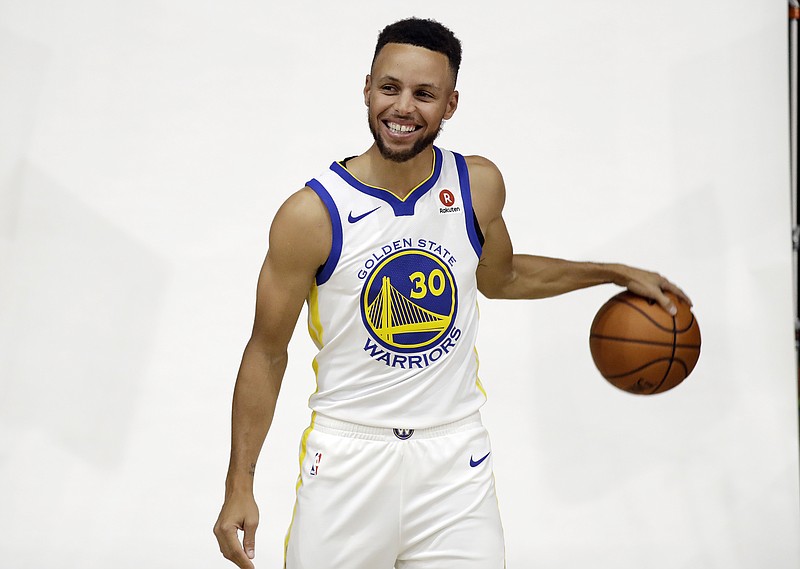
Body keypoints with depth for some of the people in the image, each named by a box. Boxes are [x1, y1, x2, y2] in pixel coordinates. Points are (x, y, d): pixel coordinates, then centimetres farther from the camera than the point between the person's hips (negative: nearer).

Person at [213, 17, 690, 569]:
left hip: (454, 460, 3)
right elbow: (266, 354, -4)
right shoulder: (312, 214, -12)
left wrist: (614, 273, 19)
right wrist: (240, 486, -6)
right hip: (347, 458, -2)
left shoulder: (479, 186, -2)